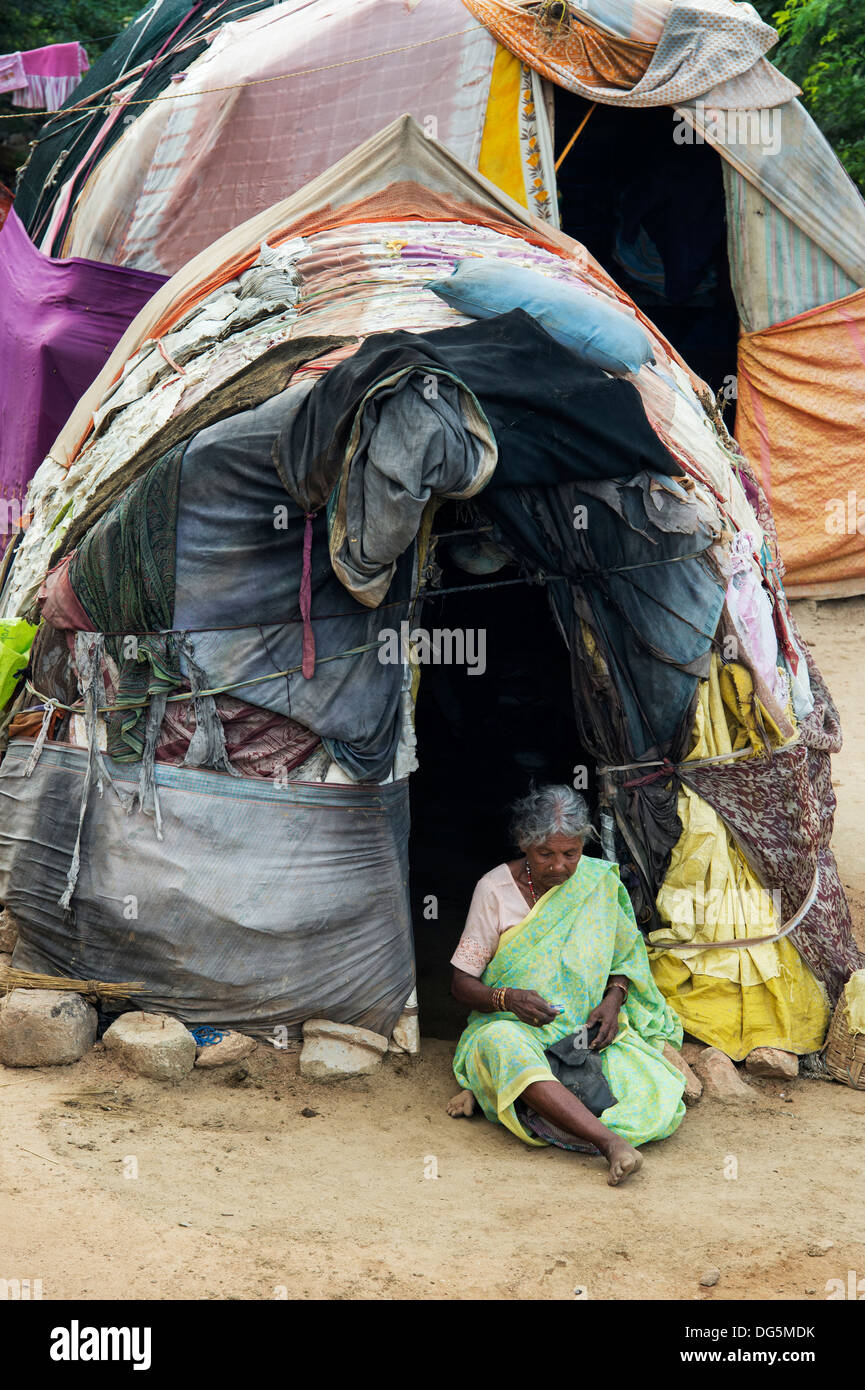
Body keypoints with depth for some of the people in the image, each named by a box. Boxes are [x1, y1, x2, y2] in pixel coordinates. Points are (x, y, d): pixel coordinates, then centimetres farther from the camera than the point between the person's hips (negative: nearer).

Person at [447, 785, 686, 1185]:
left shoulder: (599, 882, 1)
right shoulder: (495, 888, -4)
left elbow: (625, 958, 13)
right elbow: (462, 983, -3)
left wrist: (613, 1001, -9)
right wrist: (508, 999, -24)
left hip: (587, 1028, 2)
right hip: (513, 1026, -2)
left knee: (651, 1091, -28)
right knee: (504, 1047, -41)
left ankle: (488, 1091, -23)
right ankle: (611, 1141, -55)